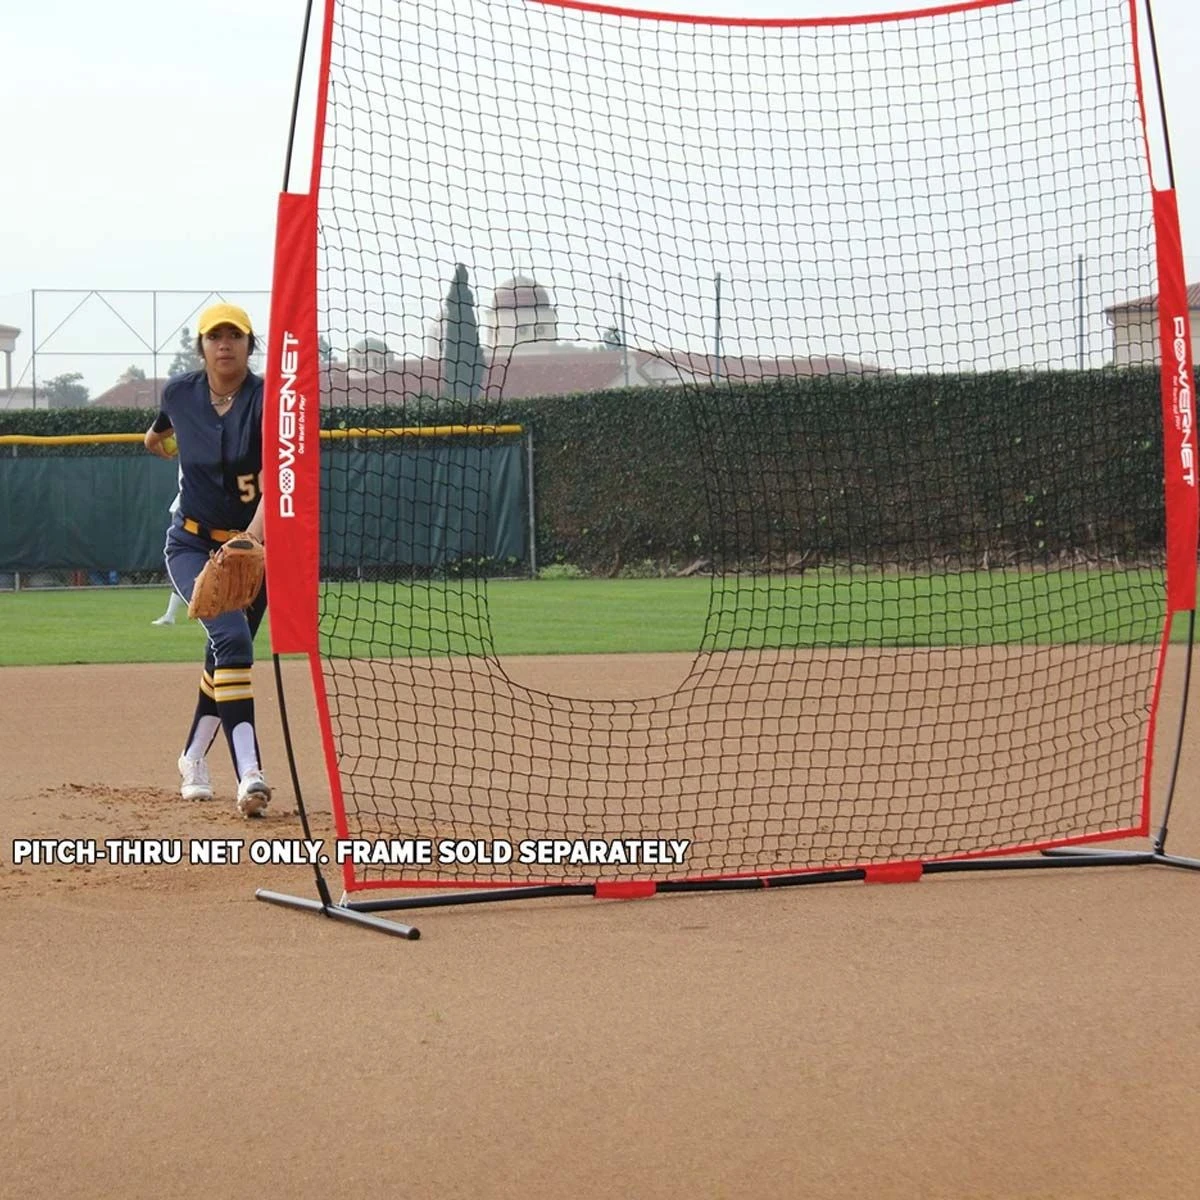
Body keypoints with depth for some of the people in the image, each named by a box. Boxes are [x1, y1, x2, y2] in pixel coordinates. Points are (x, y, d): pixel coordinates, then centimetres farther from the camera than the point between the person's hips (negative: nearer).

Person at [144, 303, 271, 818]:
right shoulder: (180, 393, -6)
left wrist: (251, 543, -44)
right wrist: (157, 434, 44)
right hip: (192, 543, 0)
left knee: (227, 651, 11)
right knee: (230, 634, -24)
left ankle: (193, 758, 37)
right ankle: (248, 773, -34)